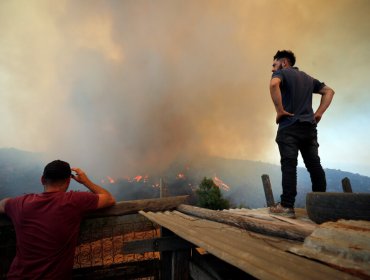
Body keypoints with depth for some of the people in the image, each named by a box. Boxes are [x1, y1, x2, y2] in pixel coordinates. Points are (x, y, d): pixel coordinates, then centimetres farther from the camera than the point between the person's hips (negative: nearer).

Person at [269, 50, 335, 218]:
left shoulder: (281, 73, 3)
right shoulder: (307, 78, 26)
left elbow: (274, 84, -21)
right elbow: (329, 91, 26)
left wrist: (280, 110, -16)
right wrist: (319, 113, 14)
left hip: (289, 127, -7)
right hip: (309, 127, 7)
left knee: (289, 166, -10)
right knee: (314, 165, 8)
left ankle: (287, 206, -11)